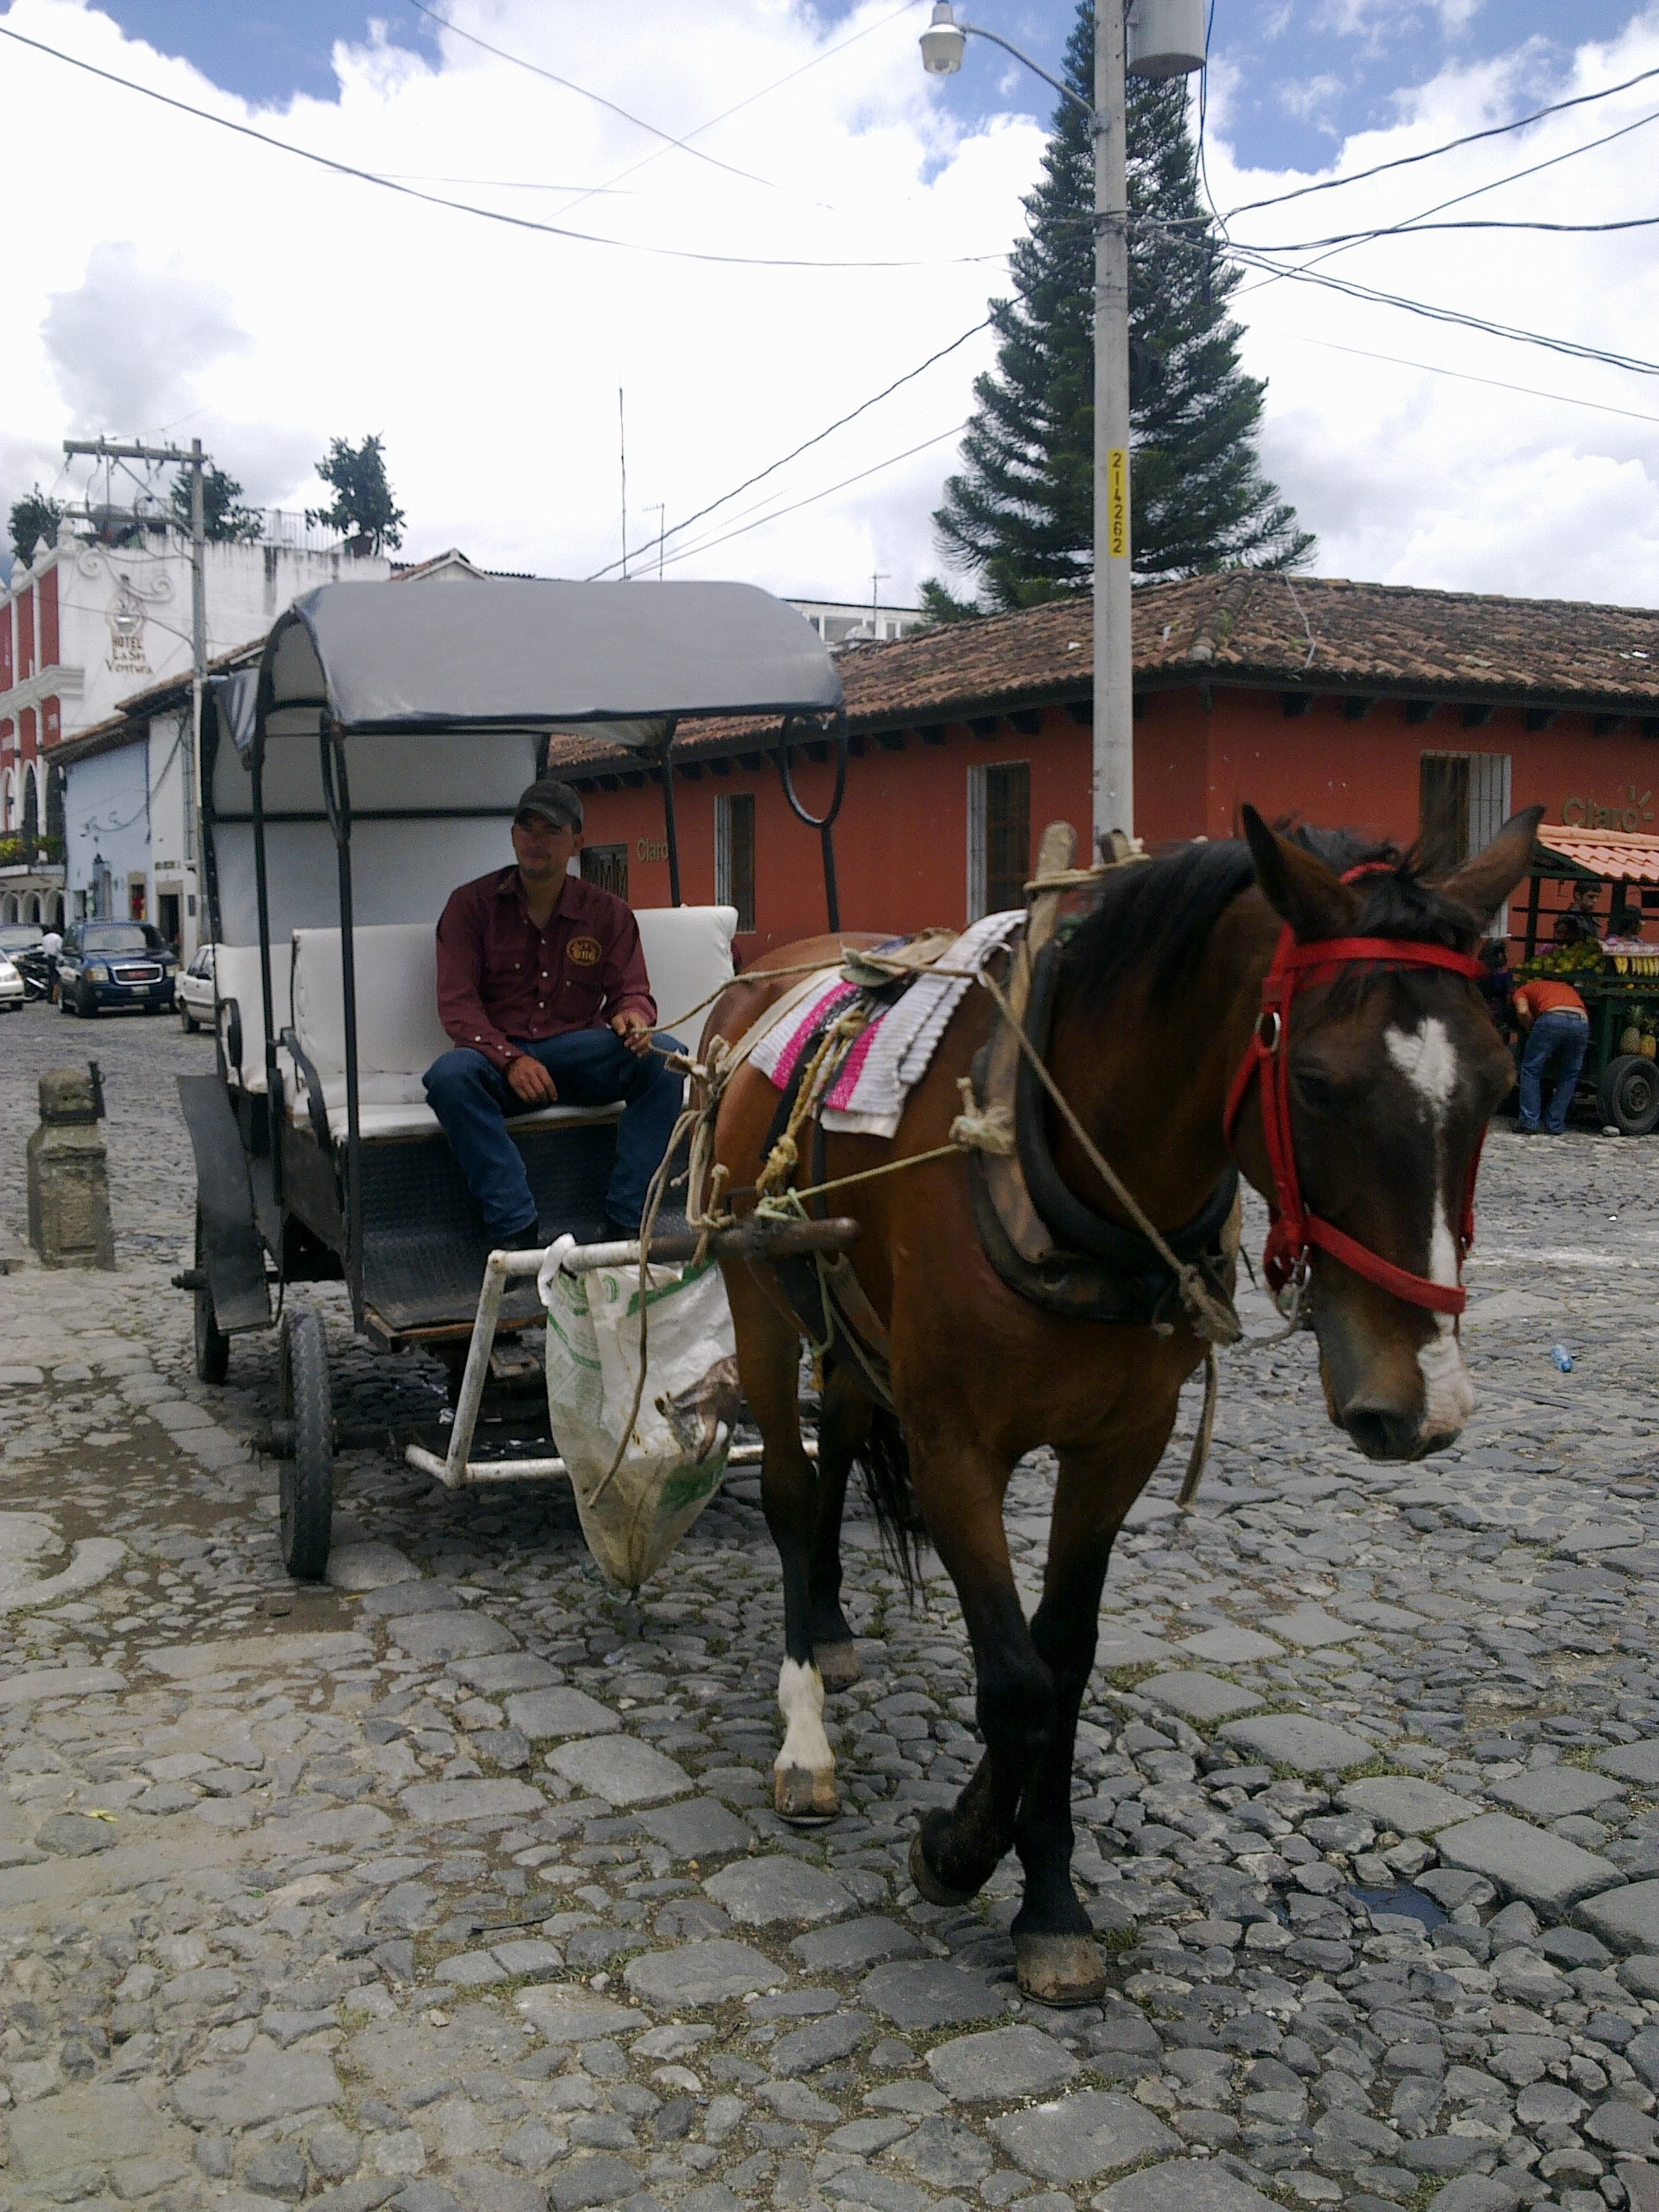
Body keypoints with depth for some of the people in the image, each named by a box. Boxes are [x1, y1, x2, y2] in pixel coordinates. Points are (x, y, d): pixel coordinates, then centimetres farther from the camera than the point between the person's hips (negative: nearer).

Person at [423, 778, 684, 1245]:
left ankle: (626, 1221, -26)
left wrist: (632, 1017, -20)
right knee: (449, 1075, -35)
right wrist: (510, 1059, -21)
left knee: (665, 1056, -26)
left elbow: (632, 992, 8)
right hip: (498, 1057, -1)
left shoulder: (608, 912, 9)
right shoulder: (471, 904, 3)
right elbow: (456, 1004, -4)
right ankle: (519, 1231, -35)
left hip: (580, 1056, 2)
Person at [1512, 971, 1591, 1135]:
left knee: (1531, 1071, 11)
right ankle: (1555, 1125, 17)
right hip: (1581, 1022, 3)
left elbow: (1523, 1011, 8)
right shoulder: (1567, 988, 41)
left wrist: (1531, 1030, 24)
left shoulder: (1525, 990, 28)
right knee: (1568, 1077, 18)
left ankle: (1529, 1123, 6)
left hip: (1552, 1019, -3)